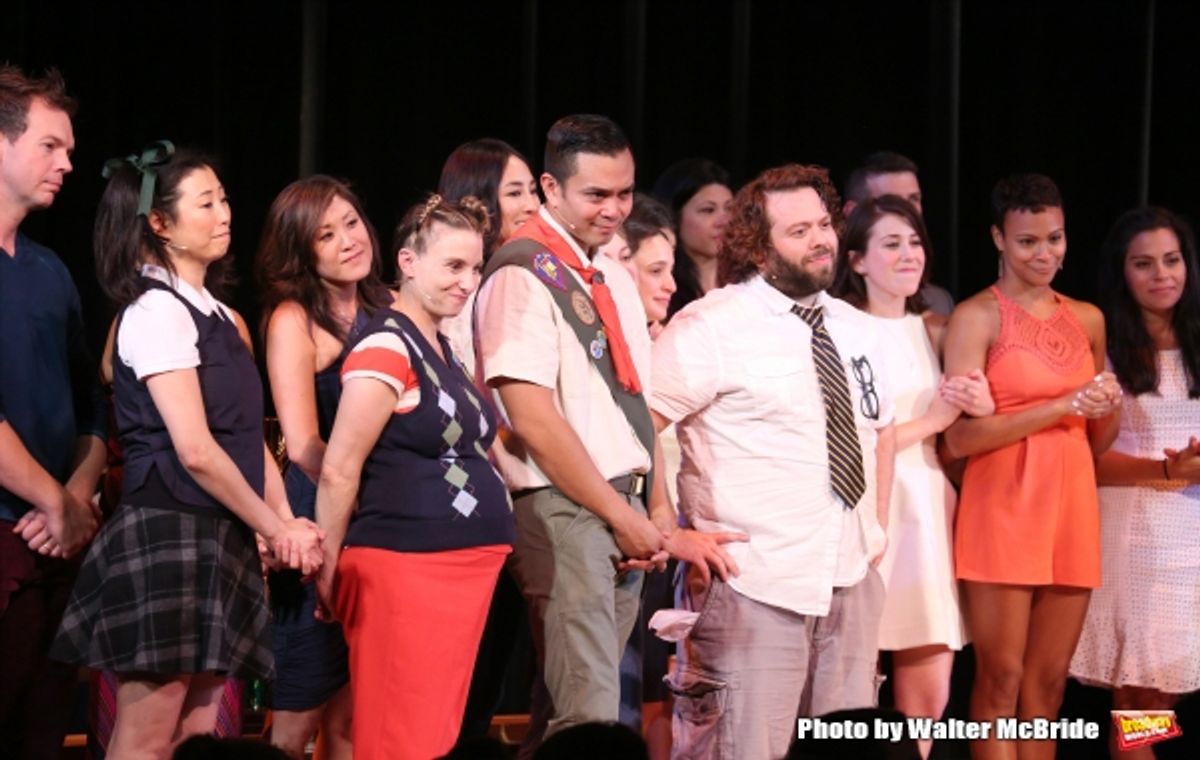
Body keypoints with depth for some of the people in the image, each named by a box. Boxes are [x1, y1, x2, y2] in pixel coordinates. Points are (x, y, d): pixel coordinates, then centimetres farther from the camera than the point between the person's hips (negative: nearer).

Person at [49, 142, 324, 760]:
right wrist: (275, 528, -8)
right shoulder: (157, 311, -11)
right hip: (168, 536, -9)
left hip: (217, 542, 9)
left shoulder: (215, 315, 17)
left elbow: (249, 438, 15)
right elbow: (195, 450, -17)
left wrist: (285, 525, 0)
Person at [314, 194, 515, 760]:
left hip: (462, 570, 9)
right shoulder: (386, 348, -12)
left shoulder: (442, 349, 15)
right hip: (406, 568, -9)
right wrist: (328, 571, -9)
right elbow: (338, 470, -14)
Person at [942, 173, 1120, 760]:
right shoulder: (977, 317, -4)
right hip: (1002, 512, -6)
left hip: (1071, 511, 6)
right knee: (1002, 679, -5)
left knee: (1049, 681, 7)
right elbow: (959, 437, -14)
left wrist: (1109, 408, -3)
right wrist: (1065, 406, -16)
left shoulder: (1088, 320, 13)